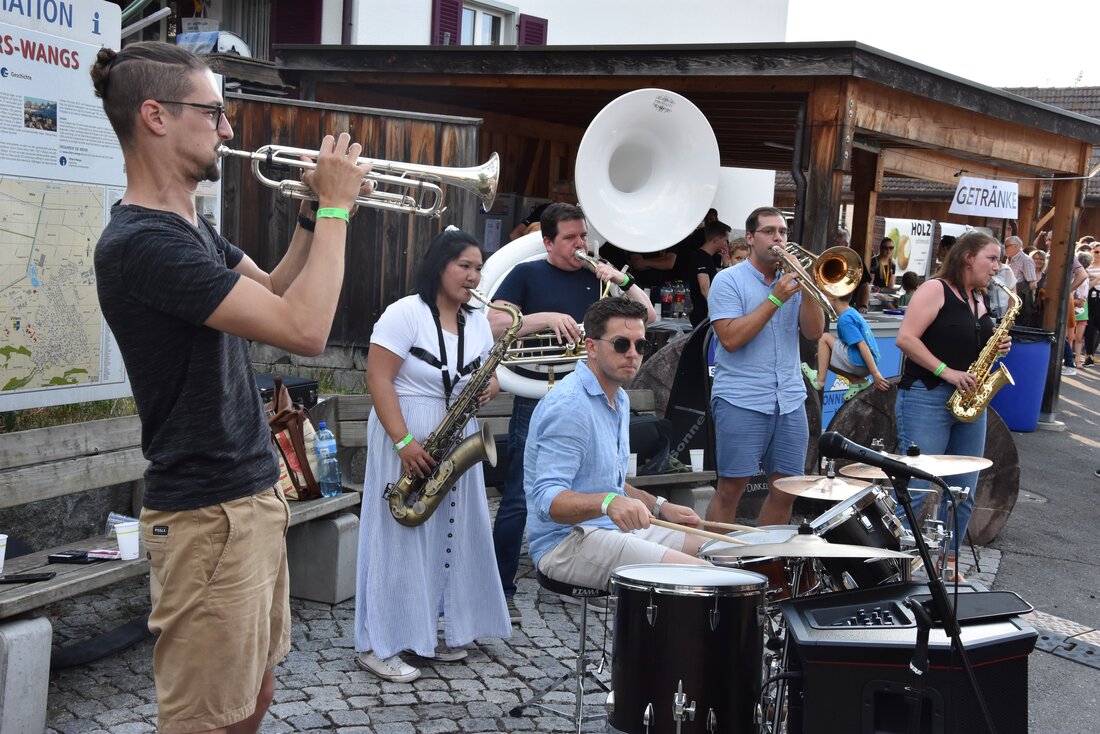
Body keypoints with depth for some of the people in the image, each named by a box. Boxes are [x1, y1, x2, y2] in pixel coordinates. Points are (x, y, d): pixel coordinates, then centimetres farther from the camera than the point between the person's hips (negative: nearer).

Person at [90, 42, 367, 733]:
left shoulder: (193, 229, 11)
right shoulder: (140, 242, -21)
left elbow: (274, 289, 22)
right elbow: (305, 329, -25)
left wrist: (313, 211, 8)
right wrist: (335, 207, -14)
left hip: (253, 495, 10)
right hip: (209, 515, -10)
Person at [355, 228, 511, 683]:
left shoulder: (477, 322, 10)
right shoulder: (406, 313, -11)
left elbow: (485, 372, 20)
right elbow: (378, 377, -16)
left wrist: (490, 386, -6)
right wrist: (404, 441, -22)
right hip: (407, 438, -7)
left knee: (451, 534, 10)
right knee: (398, 538, -5)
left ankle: (435, 631, 23)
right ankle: (376, 645, 2)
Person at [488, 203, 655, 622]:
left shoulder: (595, 278, 14)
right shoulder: (527, 275, 1)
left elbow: (647, 316, 12)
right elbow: (494, 325, -11)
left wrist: (622, 280, -3)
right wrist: (547, 317, -20)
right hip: (537, 401, -5)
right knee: (519, 500, -4)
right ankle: (501, 591, 3)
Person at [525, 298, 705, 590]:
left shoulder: (619, 400, 14)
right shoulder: (568, 405, -19)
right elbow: (548, 500, -26)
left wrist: (660, 507, 12)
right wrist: (608, 503, -42)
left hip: (617, 527, 10)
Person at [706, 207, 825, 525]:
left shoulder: (793, 280, 12)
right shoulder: (729, 280, -1)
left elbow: (814, 332, 3)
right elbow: (730, 339, -14)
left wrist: (807, 289, -10)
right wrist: (775, 299, -15)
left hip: (790, 400, 5)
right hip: (741, 401, -5)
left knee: (785, 489, 7)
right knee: (731, 487, -4)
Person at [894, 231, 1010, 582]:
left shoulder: (978, 302, 17)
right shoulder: (935, 290, -6)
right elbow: (905, 338, -15)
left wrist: (997, 348, 4)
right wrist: (946, 372, -20)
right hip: (927, 397, -8)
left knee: (963, 492, 9)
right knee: (917, 489, -9)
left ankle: (946, 560, 20)